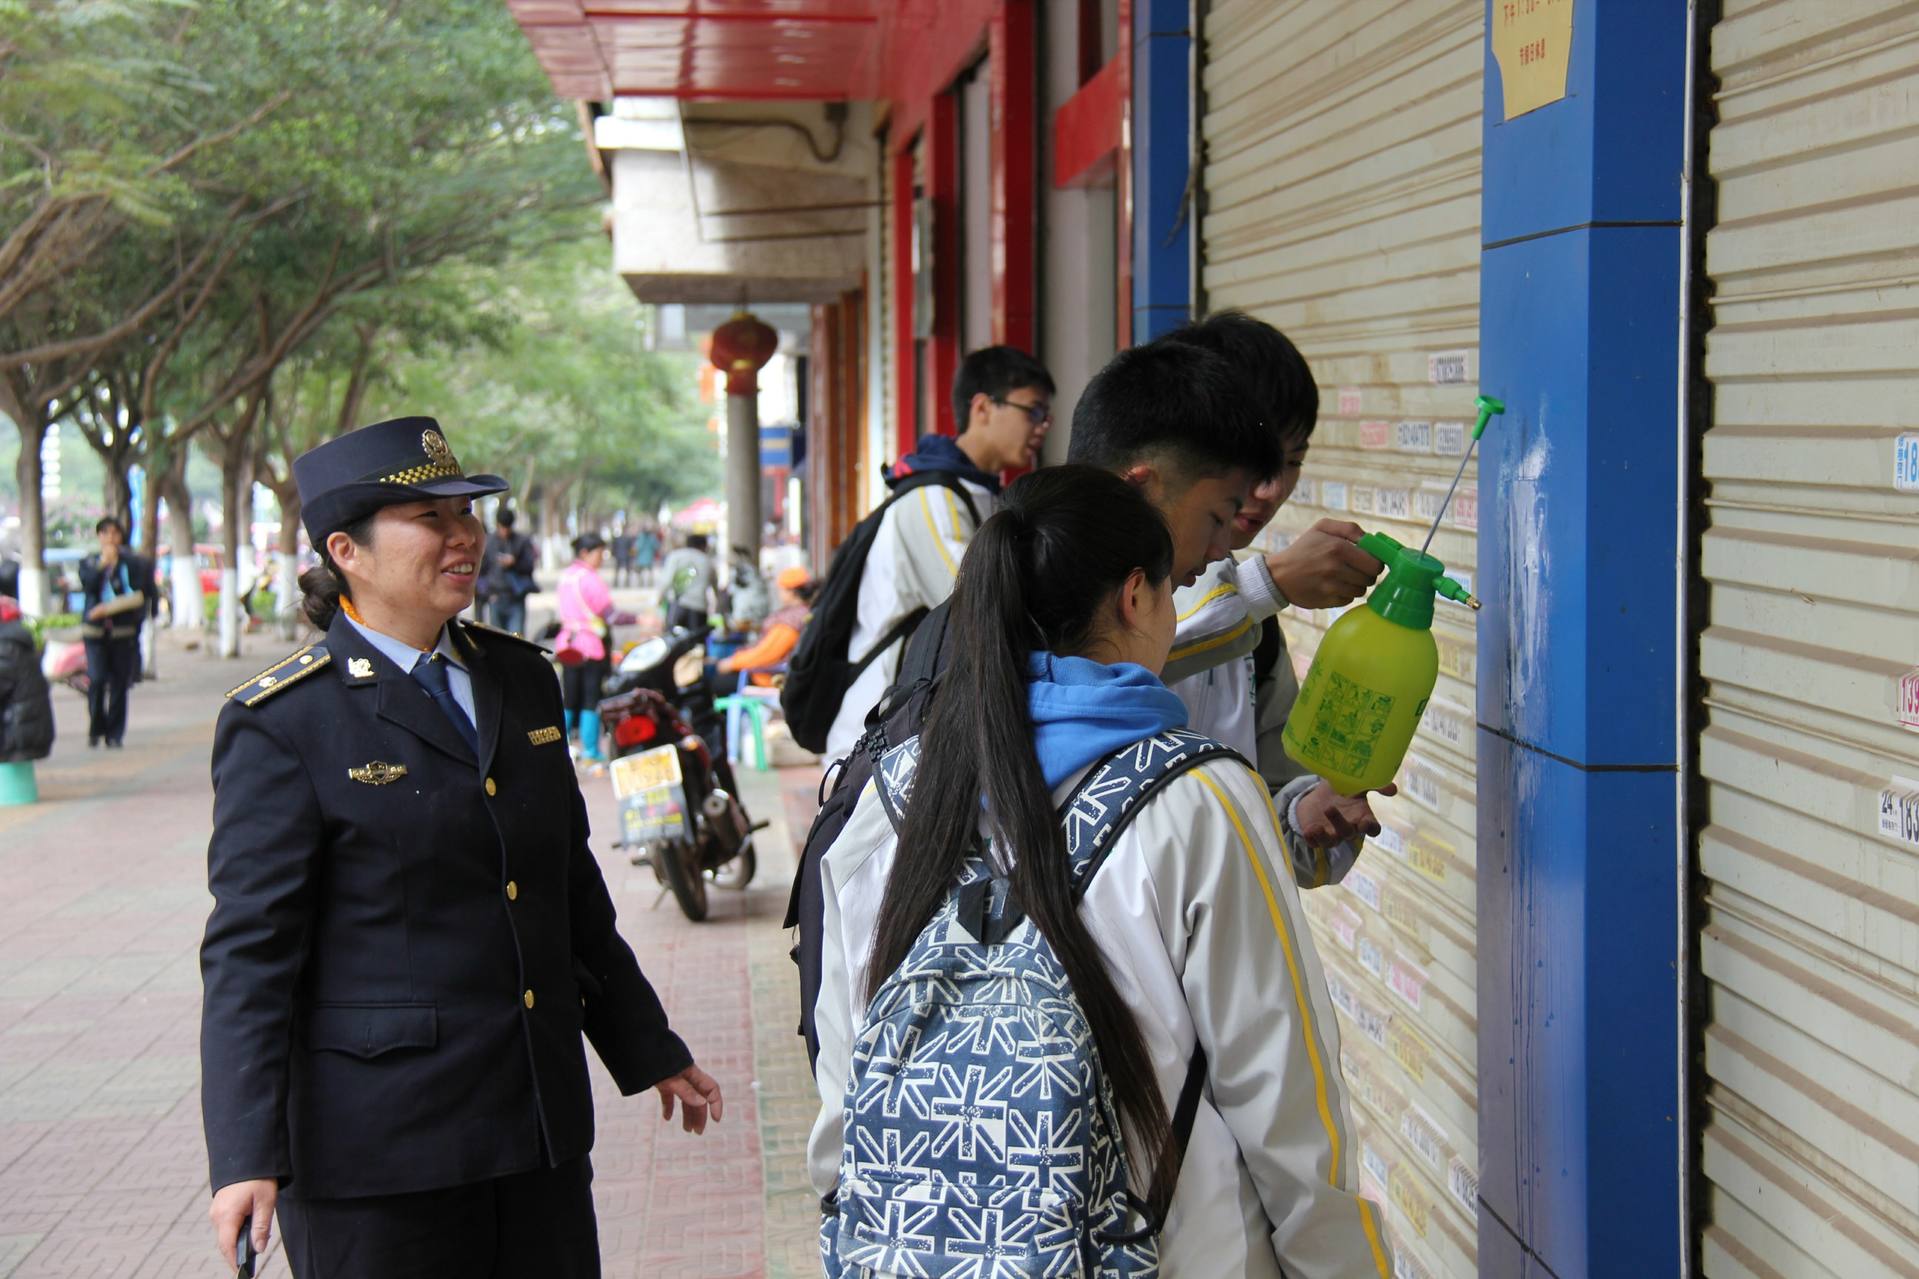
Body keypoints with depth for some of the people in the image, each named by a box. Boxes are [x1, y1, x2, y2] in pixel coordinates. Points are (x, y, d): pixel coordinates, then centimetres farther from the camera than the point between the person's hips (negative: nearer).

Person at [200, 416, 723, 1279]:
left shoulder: (521, 680, 11)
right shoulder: (283, 723, -8)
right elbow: (248, 953, -11)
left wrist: (651, 1053, 21)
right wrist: (246, 1158, -18)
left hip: (540, 1122, 6)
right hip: (377, 1139, -6)